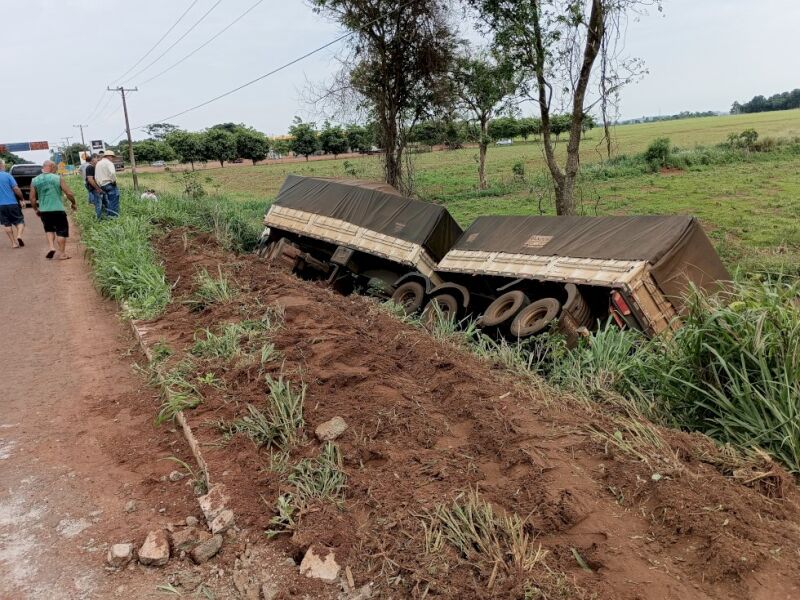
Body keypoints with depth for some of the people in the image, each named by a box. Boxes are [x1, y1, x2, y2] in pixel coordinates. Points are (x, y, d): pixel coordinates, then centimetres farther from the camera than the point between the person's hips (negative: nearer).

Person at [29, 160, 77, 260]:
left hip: (43, 211, 4)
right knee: (61, 231, 7)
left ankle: (51, 247, 5)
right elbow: (69, 193, -8)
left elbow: (32, 198, 6)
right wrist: (73, 203, 9)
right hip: (58, 210, -4)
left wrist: (36, 209, 21)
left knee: (49, 229, 23)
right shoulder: (58, 178, -6)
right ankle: (62, 253, 8)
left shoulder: (34, 180, 4)